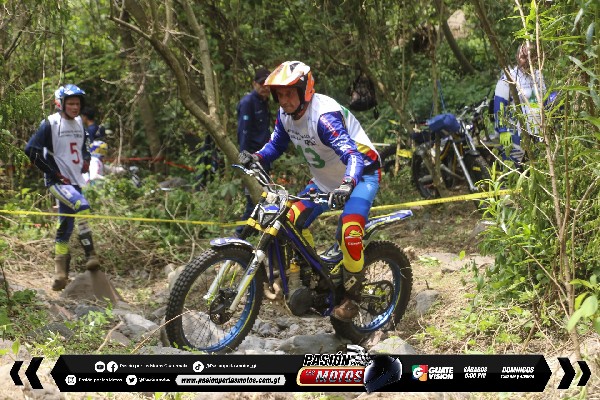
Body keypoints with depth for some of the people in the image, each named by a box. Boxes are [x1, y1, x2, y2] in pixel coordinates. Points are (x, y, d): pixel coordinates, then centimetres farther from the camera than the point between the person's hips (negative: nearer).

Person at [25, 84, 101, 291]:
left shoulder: (79, 123, 11)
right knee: (81, 207, -30)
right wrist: (54, 172, -15)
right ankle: (90, 255, -24)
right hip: (58, 181, -6)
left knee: (65, 228, 8)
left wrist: (86, 160, 6)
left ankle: (60, 273, 14)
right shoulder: (51, 124, -9)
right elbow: (31, 150, -14)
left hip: (75, 181, 6)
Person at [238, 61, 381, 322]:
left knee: (349, 231, -27)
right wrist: (256, 157, -15)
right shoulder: (286, 114, -7)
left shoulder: (324, 116, -32)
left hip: (360, 174, -8)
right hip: (325, 179, 9)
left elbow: (353, 155, -42)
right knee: (292, 220, -1)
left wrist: (347, 184, -60)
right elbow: (276, 144, 7)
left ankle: (352, 296, -11)